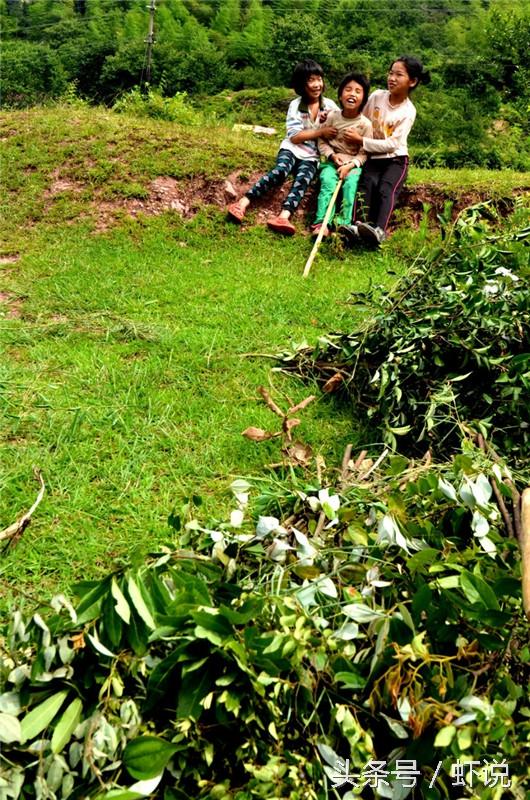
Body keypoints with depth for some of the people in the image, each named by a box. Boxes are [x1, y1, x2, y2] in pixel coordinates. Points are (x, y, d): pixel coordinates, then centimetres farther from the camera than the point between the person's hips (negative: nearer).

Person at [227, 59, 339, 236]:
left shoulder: (330, 105, 7)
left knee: (302, 178, -31)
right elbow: (294, 137, -10)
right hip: (291, 149, -1)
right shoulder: (296, 105, -1)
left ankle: (283, 217, -55)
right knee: (280, 171, -32)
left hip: (312, 156, 1)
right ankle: (244, 202, -40)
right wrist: (320, 132, -17)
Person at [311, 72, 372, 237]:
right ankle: (322, 222, -37)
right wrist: (332, 155, -14)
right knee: (328, 181, -29)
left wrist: (350, 165, -21)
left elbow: (363, 153, -4)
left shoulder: (365, 124, -5)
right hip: (332, 160, 0)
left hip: (353, 163, 0)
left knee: (350, 183, -31)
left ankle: (343, 222, -34)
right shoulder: (332, 116, -1)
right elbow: (322, 142, 4)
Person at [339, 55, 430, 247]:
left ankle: (378, 230, -51)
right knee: (367, 184, -27)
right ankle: (359, 226, -45)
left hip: (395, 158, -3)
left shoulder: (408, 112, -10)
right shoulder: (377, 96, 0)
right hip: (372, 157, 3)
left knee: (386, 189, -30)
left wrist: (361, 141, -19)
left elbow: (391, 144, -16)